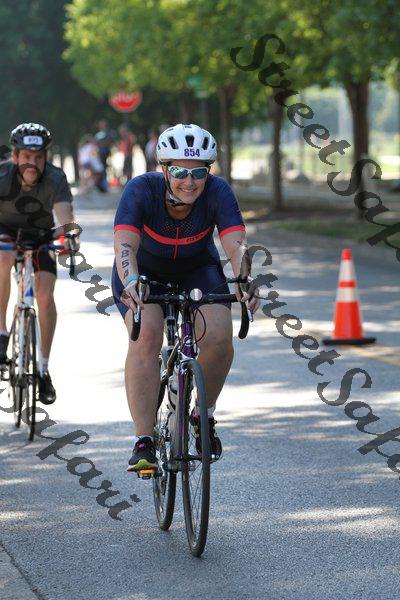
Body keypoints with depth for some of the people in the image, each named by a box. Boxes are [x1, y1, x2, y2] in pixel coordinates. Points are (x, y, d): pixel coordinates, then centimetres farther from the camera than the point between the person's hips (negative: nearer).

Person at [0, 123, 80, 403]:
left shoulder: (55, 179, -26)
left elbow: (64, 212, -40)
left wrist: (69, 235, -61)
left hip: (40, 235, 1)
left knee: (45, 294, -15)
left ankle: (44, 369, 0)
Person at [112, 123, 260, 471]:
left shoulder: (217, 192, -26)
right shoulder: (142, 190, -29)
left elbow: (236, 244, -37)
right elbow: (124, 244, -41)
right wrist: (131, 282, -61)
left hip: (198, 270, 1)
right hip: (145, 271, -1)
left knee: (218, 336, -24)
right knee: (146, 337, -28)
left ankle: (204, 415, 4)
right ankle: (144, 442, -23)